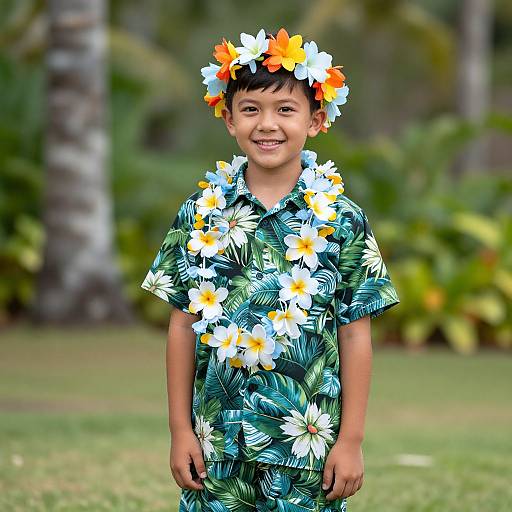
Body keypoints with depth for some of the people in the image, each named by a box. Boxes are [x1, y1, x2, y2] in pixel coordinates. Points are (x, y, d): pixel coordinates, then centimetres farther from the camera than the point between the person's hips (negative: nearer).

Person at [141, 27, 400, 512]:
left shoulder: (341, 219, -2)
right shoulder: (201, 213, 2)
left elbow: (354, 335, -1)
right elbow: (183, 326, 5)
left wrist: (351, 439, -2)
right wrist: (180, 429, 3)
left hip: (309, 443, -1)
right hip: (218, 436, 1)